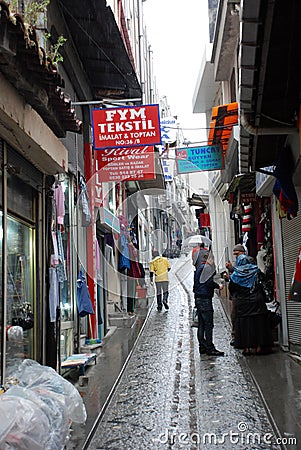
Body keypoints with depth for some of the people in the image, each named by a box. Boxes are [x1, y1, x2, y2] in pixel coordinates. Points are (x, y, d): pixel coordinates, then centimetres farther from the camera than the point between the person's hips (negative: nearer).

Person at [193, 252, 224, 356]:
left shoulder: (199, 268, 18)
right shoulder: (207, 267, -11)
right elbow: (209, 282, -20)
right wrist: (218, 286, -7)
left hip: (198, 298, 10)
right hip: (205, 299, -10)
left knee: (201, 324, 12)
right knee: (208, 324, -6)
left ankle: (202, 347, 17)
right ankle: (210, 348, -4)